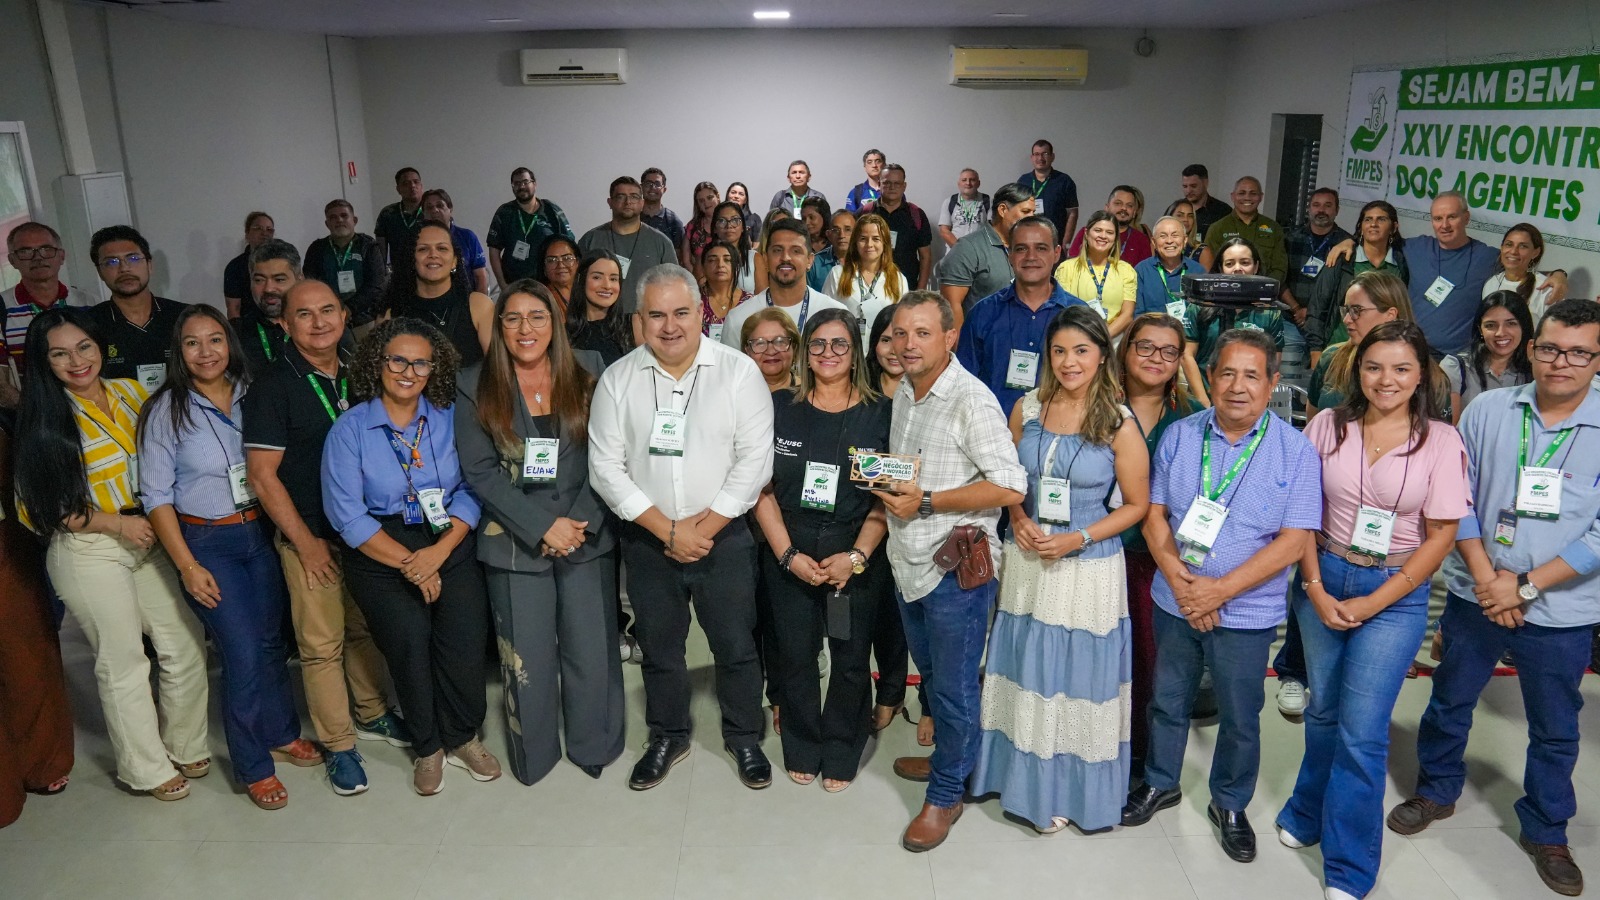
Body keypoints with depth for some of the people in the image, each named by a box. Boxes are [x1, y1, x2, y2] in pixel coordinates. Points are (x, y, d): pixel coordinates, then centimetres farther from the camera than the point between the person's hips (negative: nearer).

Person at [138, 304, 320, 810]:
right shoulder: (165, 411, -6)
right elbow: (156, 495, -6)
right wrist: (188, 567, -10)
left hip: (261, 532, 3)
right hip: (207, 542, -3)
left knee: (272, 643, 11)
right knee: (243, 654, -2)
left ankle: (282, 734, 34)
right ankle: (253, 768, 16)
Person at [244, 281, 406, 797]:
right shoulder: (273, 386, -11)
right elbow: (262, 474, -12)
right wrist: (305, 541, -11)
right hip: (310, 537, -5)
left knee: (365, 629, 16)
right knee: (321, 645, 2)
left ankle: (371, 714, 35)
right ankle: (338, 745, 16)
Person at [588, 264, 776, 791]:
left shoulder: (739, 372, -7)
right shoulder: (618, 380, -1)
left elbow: (754, 460, -11)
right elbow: (606, 466, -5)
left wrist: (705, 527, -13)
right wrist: (667, 530, -13)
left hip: (723, 536, -2)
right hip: (647, 539, 2)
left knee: (736, 645, 8)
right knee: (659, 647, 16)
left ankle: (744, 738, 31)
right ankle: (668, 737, 37)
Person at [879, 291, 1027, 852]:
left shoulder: (972, 401, -17)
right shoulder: (902, 394, 9)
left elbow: (1010, 488, -22)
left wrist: (925, 501, -21)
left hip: (956, 568, -8)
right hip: (909, 563, 8)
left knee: (953, 688, 6)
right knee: (931, 674, 23)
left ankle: (945, 795, 23)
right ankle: (948, 757, 44)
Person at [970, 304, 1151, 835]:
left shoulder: (1119, 425, -10)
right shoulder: (1027, 408, 0)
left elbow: (1136, 504, -5)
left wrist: (1079, 539, -16)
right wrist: (1019, 521, -7)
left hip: (1089, 569, -3)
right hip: (1027, 562, 4)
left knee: (1079, 675, 8)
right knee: (1027, 673, 15)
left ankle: (1075, 790, 29)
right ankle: (1028, 780, 35)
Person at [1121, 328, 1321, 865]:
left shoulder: (1295, 451, -10)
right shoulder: (1179, 437, -2)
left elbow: (1292, 542, -14)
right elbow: (1154, 514, -1)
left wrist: (1220, 590, -19)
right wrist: (1180, 582, -15)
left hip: (1247, 613, -2)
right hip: (1175, 601, 3)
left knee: (1240, 719, 13)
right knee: (1167, 701, 18)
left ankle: (1230, 806, 36)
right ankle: (1160, 784, 41)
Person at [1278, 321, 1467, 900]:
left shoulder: (1441, 441, -7)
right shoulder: (1328, 426, -1)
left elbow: (1441, 534, -6)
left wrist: (1374, 603, -9)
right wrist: (1315, 587, -6)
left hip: (1395, 592, -2)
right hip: (1324, 580, 2)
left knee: (1362, 728, -2)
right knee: (1324, 710, 15)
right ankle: (1308, 815, 37)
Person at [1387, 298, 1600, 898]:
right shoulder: (1487, 410, -5)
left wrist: (1525, 586, -17)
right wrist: (1485, 575, -12)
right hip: (1476, 595, 1)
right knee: (1449, 702, 16)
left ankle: (1545, 831, 36)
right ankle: (1436, 790, 39)